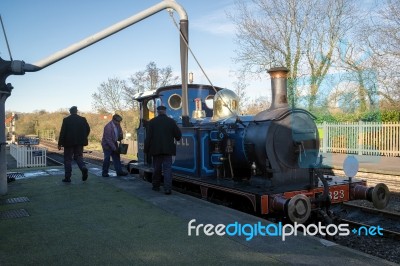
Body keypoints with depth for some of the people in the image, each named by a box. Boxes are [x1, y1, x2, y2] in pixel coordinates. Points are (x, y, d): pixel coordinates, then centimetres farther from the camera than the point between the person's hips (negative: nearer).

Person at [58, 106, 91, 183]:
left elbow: (62, 132, -8)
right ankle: (83, 168, -15)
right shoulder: (83, 119, 2)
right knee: (78, 157, 14)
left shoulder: (66, 120, -6)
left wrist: (60, 143, -4)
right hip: (79, 143, 3)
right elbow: (88, 129, 4)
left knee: (68, 159, 7)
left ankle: (67, 177, 7)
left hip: (69, 142, -3)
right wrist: (83, 138, 17)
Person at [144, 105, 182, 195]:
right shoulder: (171, 121, -1)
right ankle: (167, 189, -9)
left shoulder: (152, 121, -2)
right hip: (168, 149, -1)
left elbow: (148, 136, -4)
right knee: (167, 169, -1)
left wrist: (146, 149, 1)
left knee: (157, 168, 14)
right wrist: (176, 138, 23)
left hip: (156, 149, 1)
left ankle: (156, 186, 25)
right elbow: (178, 134, 1)